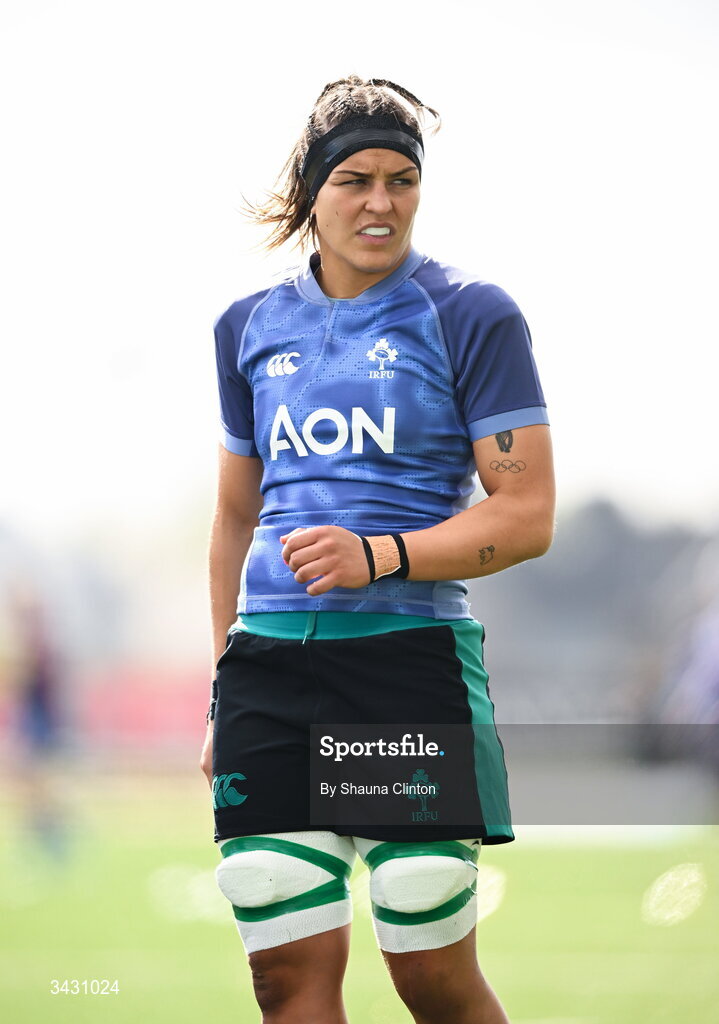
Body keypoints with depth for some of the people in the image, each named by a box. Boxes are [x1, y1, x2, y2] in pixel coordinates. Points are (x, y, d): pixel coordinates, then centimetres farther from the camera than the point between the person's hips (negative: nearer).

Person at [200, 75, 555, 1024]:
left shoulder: (471, 316, 0)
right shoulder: (249, 328, 14)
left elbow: (527, 515, -5)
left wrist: (381, 556, -18)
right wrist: (222, 695, 22)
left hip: (411, 655, -4)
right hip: (271, 660, 4)